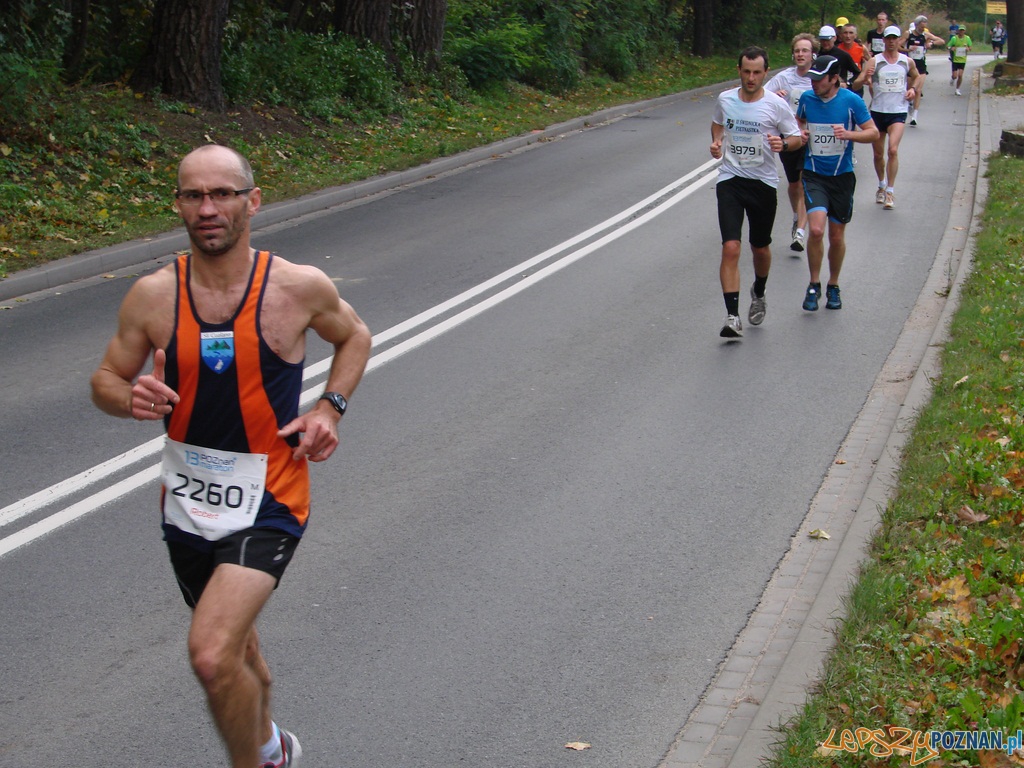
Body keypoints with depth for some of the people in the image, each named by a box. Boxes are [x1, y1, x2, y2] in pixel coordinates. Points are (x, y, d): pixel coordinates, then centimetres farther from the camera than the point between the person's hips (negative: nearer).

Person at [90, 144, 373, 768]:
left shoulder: (300, 288, -11)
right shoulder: (153, 296, -7)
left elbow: (355, 337, 10)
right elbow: (105, 381, 5)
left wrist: (331, 408, -6)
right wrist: (130, 399, -18)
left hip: (269, 503, -4)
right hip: (187, 503, 4)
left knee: (212, 655, -22)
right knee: (238, 651, 22)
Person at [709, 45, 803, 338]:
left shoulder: (776, 105, -7)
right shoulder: (725, 99, 2)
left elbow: (797, 137, 2)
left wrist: (783, 144, -20)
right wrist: (716, 142, 2)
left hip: (763, 184, 0)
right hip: (730, 180, 0)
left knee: (760, 248, 15)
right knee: (730, 248, -14)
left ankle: (759, 293, 46)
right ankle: (732, 317, -14)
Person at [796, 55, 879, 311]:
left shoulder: (852, 101, -8)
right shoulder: (807, 98, -1)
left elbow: (873, 133, -4)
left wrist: (849, 134, -22)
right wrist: (801, 133, -2)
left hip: (842, 176, 0)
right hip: (814, 175, 0)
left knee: (837, 236, 8)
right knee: (816, 229, -19)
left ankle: (833, 286, 30)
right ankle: (814, 285, 0)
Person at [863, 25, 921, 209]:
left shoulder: (908, 62, 4)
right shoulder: (874, 61, -3)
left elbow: (915, 77, 25)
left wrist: (913, 89, 5)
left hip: (898, 112, -1)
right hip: (877, 111, 1)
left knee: (893, 150, -16)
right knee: (878, 153, 9)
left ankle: (890, 191, -11)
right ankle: (882, 185, 32)